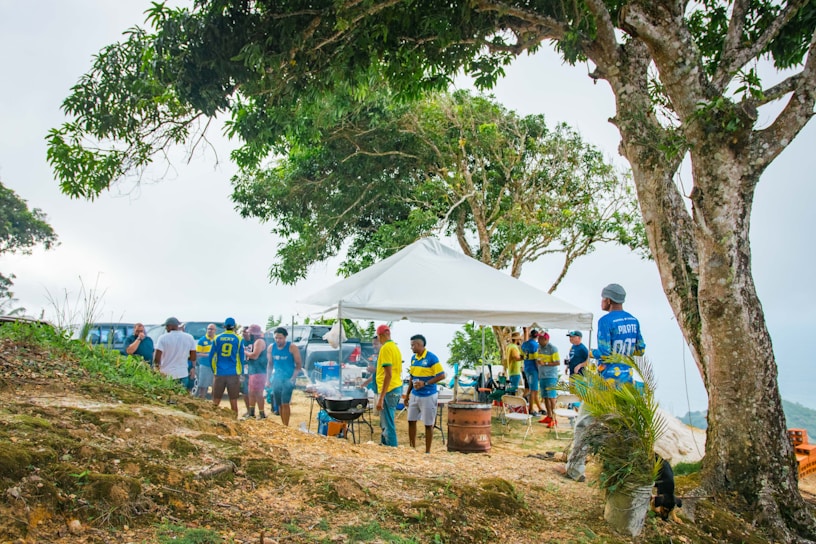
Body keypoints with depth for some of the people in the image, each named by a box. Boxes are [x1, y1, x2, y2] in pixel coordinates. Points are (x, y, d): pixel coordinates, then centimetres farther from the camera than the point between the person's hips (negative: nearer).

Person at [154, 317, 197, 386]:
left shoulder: (163, 338, -8)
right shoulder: (189, 338, 1)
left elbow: (156, 358, -13)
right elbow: (193, 357, 3)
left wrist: (156, 366, 7)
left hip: (166, 375, -2)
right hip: (182, 374, 3)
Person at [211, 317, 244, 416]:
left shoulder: (217, 338, 3)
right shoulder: (238, 339, 0)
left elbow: (211, 356, 6)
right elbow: (241, 357, 4)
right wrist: (241, 372, 13)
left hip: (219, 373, 1)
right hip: (234, 373, -1)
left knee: (216, 401, 10)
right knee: (233, 400, 5)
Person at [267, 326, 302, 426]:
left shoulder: (292, 347, -9)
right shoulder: (271, 347, 6)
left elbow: (299, 364, -7)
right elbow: (270, 364, 15)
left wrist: (293, 378, -16)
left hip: (288, 379, -5)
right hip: (276, 379, 5)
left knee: (285, 404, -13)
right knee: (279, 404, 10)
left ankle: (286, 426, -9)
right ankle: (283, 425, 21)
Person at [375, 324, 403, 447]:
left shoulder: (386, 348, -15)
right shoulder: (395, 347, 13)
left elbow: (388, 374, -21)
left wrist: (381, 398, -21)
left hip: (389, 390, -10)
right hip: (397, 388, 10)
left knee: (388, 426, -6)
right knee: (386, 423, 20)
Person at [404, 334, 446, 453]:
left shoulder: (432, 358, -14)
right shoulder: (413, 358, 7)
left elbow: (442, 376, -15)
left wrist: (425, 383, -20)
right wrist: (407, 393, 14)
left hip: (428, 396, -7)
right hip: (415, 395, 7)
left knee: (428, 424, 3)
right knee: (411, 421, 12)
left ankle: (427, 451, 15)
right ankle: (412, 447, 27)